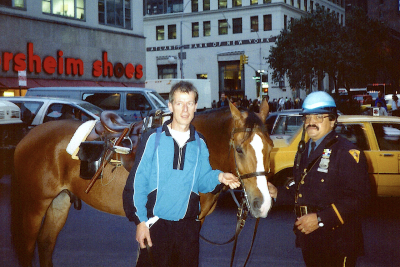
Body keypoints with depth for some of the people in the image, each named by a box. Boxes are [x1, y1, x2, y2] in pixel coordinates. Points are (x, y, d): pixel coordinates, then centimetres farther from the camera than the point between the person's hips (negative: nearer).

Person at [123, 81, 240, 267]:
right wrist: (140, 221, -9)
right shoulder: (153, 138, -4)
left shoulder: (199, 143, 6)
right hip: (156, 224, -3)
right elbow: (137, 182, -4)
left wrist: (218, 177, -12)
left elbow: (202, 181, 9)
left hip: (188, 226, 3)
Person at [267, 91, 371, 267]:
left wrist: (320, 219, -26)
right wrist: (278, 193, 3)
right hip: (308, 239, 8)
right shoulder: (304, 150, 14)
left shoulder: (347, 153, -13)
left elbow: (359, 198, -21)